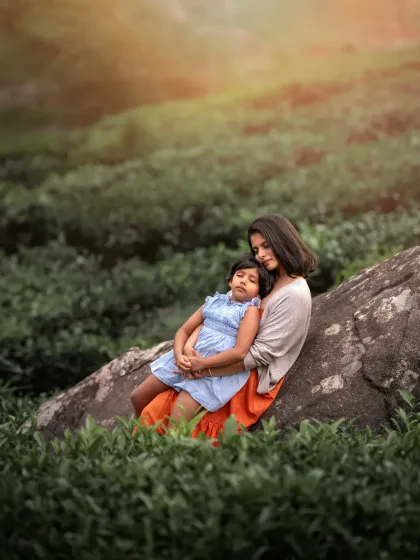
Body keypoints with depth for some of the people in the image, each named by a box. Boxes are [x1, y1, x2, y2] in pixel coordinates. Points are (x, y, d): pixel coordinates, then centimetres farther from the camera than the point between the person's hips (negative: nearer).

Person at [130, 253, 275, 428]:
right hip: (187, 360, 7)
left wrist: (200, 363, -18)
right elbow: (184, 330, 12)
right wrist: (179, 355, -9)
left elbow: (240, 351, -19)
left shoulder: (250, 310, -7)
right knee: (138, 398, 11)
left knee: (175, 423, -21)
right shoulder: (215, 301, 11)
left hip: (215, 369, -7)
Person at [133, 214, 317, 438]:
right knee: (156, 410, -7)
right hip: (231, 366, 8)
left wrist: (207, 369, -19)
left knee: (176, 416, -16)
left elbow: (262, 353, -18)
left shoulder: (295, 295, -13)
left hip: (251, 381, -7)